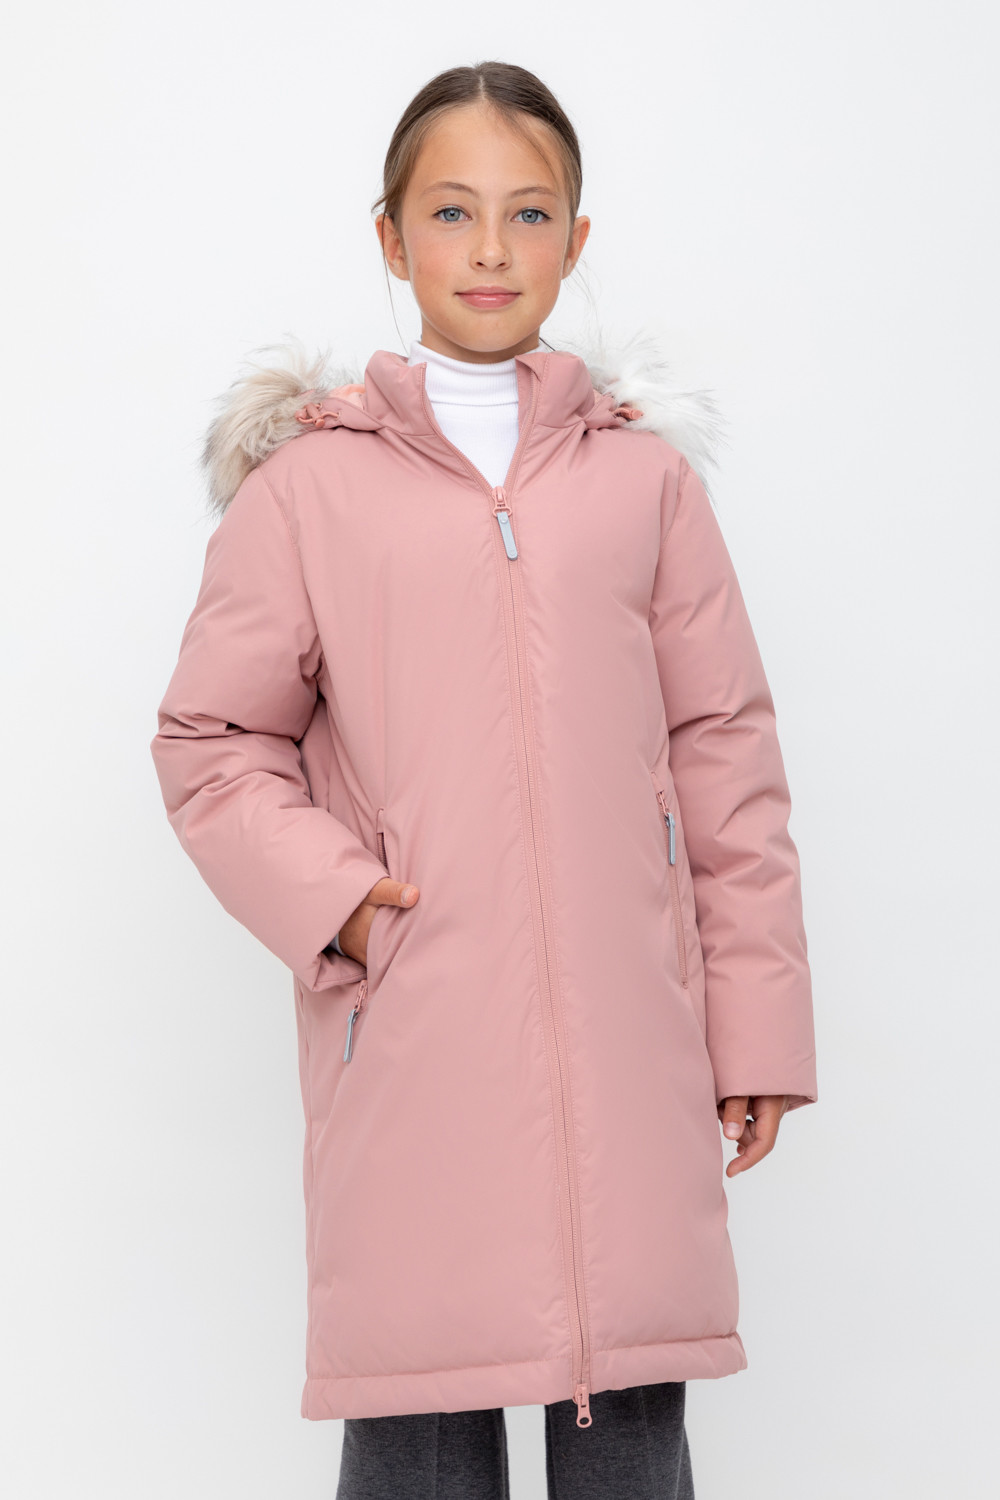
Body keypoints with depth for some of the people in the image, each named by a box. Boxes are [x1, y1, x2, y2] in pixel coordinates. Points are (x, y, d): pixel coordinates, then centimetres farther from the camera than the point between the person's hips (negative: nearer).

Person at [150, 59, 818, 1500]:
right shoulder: (311, 480, 5)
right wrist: (323, 895, -9)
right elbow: (210, 737, 8)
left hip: (624, 1032, 2)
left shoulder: (647, 471, 11)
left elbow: (724, 748, 10)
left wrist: (757, 1024, 7)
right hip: (410, 1037, -1)